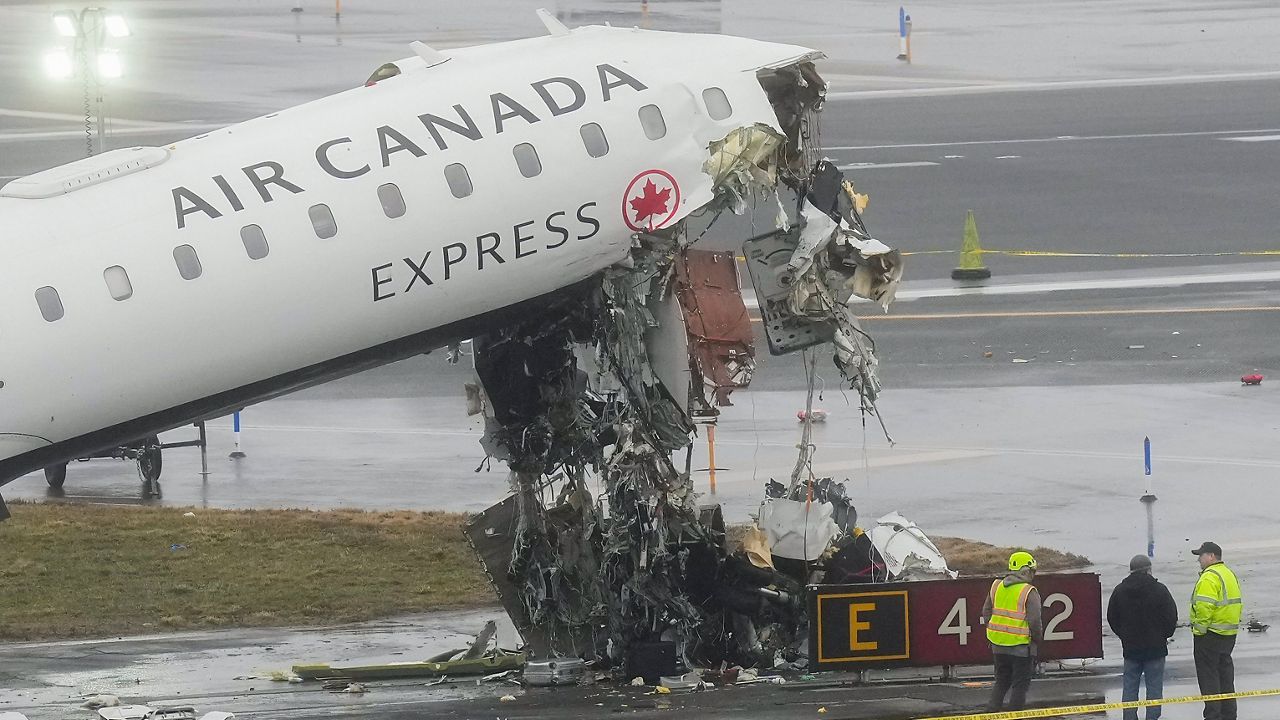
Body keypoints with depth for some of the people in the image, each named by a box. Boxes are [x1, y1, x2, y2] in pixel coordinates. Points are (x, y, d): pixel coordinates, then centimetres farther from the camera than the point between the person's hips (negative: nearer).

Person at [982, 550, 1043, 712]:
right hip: (1021, 646, -5)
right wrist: (1038, 639, 1)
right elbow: (1034, 621, -16)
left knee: (1001, 681, 20)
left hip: (998, 644, 5)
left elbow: (986, 613, 11)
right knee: (1020, 684, 6)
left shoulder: (996, 587, 4)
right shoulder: (1029, 592, -14)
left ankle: (992, 710, 16)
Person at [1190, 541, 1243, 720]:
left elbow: (1204, 607, -26)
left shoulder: (1209, 578, -18)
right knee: (1225, 675, 15)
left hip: (1210, 635, -9)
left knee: (1208, 678, -3)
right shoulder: (1230, 575, 14)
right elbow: (1239, 604, 19)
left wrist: (1199, 630, -18)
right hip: (1229, 636, 9)